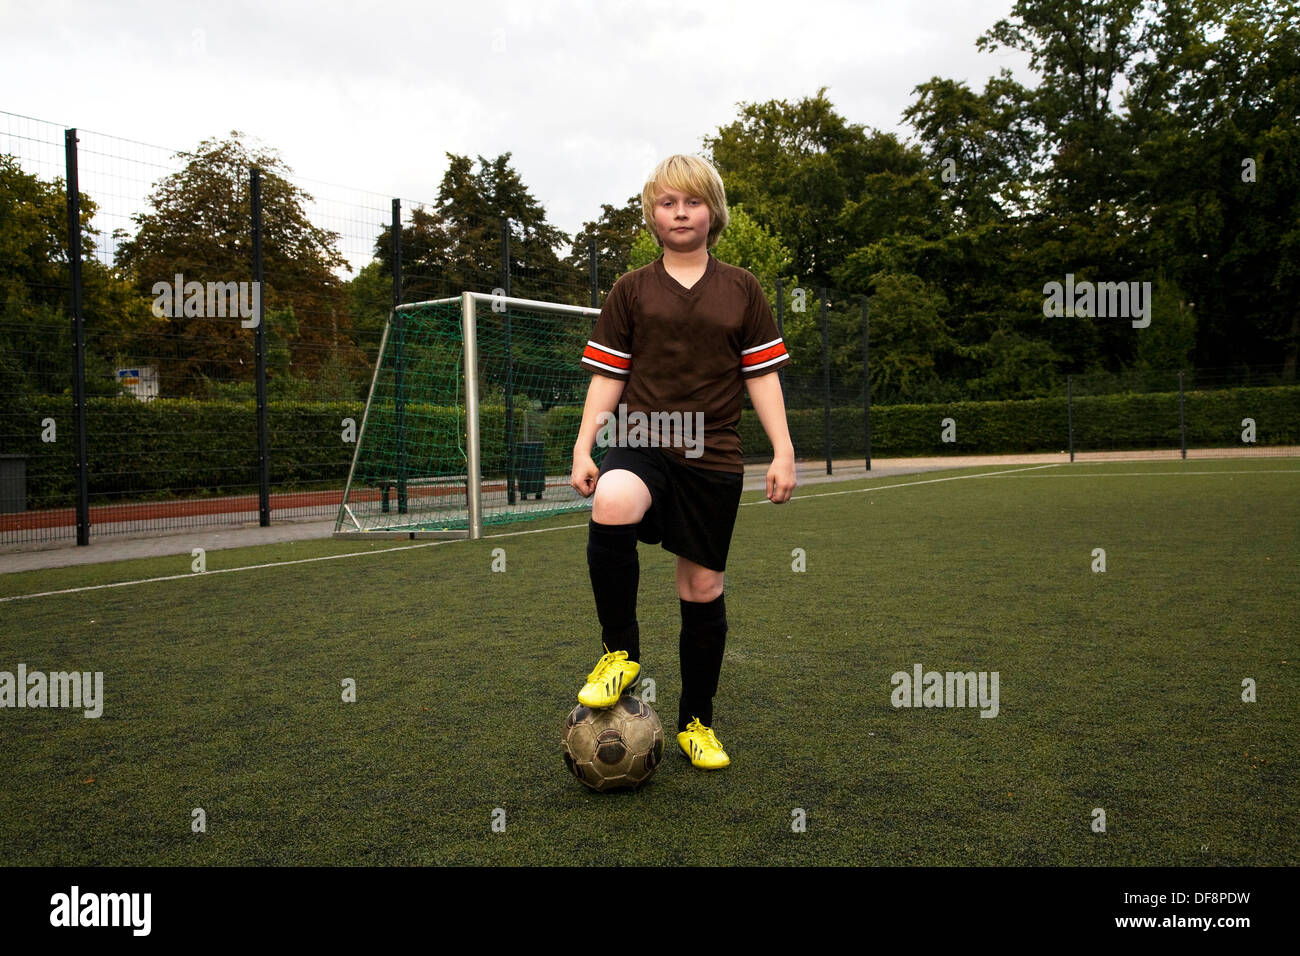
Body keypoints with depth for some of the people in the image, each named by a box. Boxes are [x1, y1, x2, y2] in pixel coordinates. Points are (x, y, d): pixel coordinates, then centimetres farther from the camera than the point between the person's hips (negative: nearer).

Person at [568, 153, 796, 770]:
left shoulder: (741, 290, 9)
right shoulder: (631, 290, 7)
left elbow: (762, 374, 8)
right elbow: (606, 376, 7)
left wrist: (782, 451, 0)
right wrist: (583, 447, -3)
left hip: (713, 456, 1)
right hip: (641, 446, -1)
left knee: (704, 587, 5)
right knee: (612, 507, -35)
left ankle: (696, 721, 25)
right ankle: (621, 651, -11)